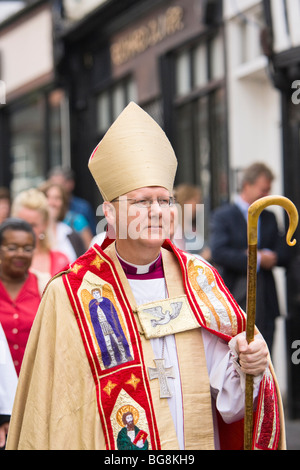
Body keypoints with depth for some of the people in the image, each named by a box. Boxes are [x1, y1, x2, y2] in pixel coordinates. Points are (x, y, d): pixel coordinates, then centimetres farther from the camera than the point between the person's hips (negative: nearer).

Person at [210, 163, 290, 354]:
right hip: (235, 299, -5)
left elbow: (284, 255, 10)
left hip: (265, 302, 5)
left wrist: (266, 255, -11)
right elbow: (219, 253, -16)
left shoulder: (270, 217, 16)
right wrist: (257, 259, -16)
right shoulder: (223, 215, -2)